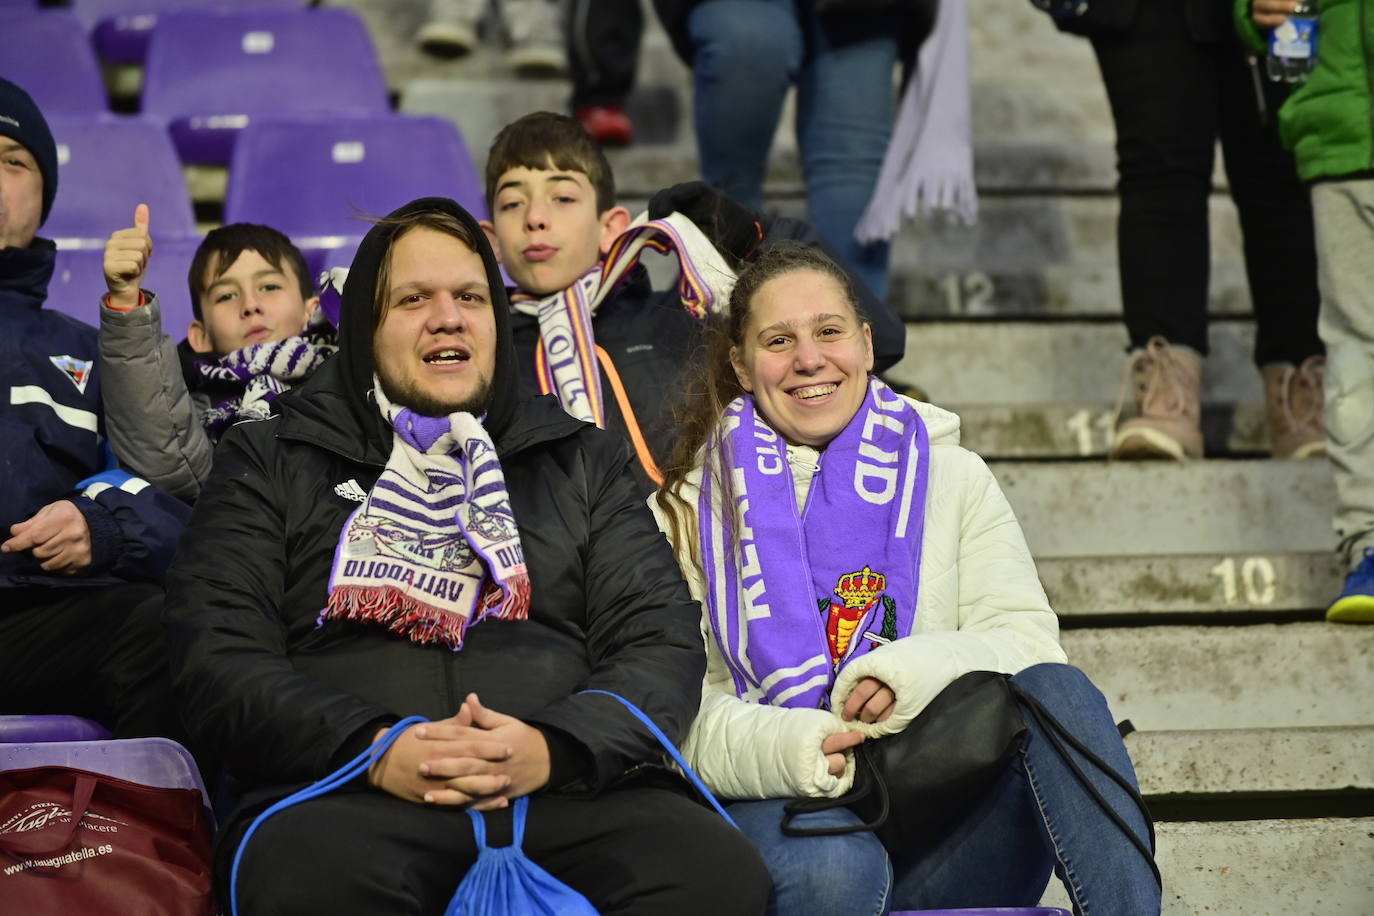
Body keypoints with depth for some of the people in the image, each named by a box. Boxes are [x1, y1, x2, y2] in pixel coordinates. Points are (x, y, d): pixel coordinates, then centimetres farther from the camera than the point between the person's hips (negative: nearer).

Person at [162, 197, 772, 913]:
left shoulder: (582, 460, 23)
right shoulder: (271, 463, 18)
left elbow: (661, 648, 12)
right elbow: (218, 657, 6)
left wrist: (554, 747, -10)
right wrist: (373, 748, -13)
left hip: (567, 793, 2)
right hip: (348, 796, -1)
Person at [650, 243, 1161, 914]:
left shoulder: (953, 477, 19)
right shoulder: (692, 507, 12)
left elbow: (1028, 640, 5)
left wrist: (920, 670, -17)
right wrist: (780, 748, -21)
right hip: (777, 818, -3)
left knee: (1054, 691, -27)